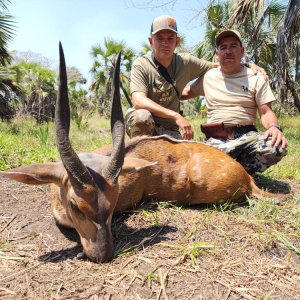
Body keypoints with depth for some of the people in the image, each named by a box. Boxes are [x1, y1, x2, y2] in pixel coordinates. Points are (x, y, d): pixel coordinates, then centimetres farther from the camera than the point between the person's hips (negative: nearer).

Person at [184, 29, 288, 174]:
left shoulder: (256, 78, 8)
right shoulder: (208, 76, 14)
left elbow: (266, 112, 3)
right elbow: (188, 92, 30)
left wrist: (274, 127, -19)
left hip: (248, 135, 1)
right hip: (216, 138, 0)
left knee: (277, 147, -32)